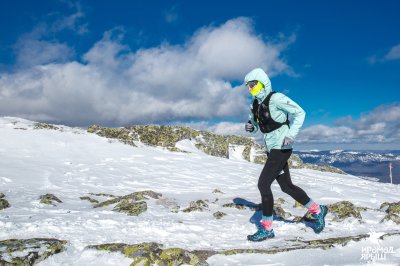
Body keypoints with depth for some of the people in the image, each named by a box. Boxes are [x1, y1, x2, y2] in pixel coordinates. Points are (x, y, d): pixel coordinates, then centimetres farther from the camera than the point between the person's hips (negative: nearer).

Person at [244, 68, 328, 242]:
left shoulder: (275, 98, -13)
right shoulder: (255, 105, 10)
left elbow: (300, 112, -13)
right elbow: (256, 124, 23)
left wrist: (291, 134, -22)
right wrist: (251, 127, 0)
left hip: (281, 148, -9)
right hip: (272, 149, 9)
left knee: (263, 184, -10)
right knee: (286, 186, 14)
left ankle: (266, 229, 3)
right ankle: (317, 211, 33)